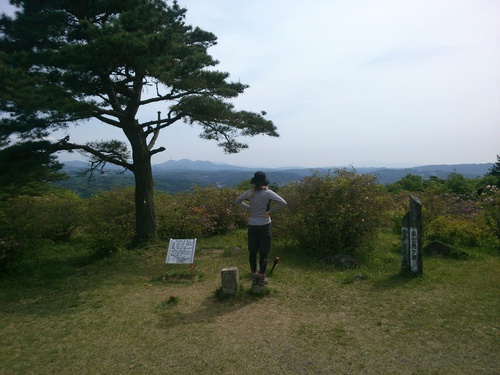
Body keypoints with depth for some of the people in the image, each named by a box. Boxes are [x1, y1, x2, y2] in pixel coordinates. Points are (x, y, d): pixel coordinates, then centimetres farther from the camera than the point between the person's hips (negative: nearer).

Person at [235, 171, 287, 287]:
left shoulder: (250, 192, -3)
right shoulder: (268, 193, -13)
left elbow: (237, 201, 9)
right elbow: (283, 203, -17)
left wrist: (248, 208, 5)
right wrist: (271, 211, -9)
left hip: (252, 225, 3)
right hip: (265, 225, -3)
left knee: (253, 252, 14)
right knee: (263, 253, 7)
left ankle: (254, 277, 23)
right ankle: (261, 278, 15)